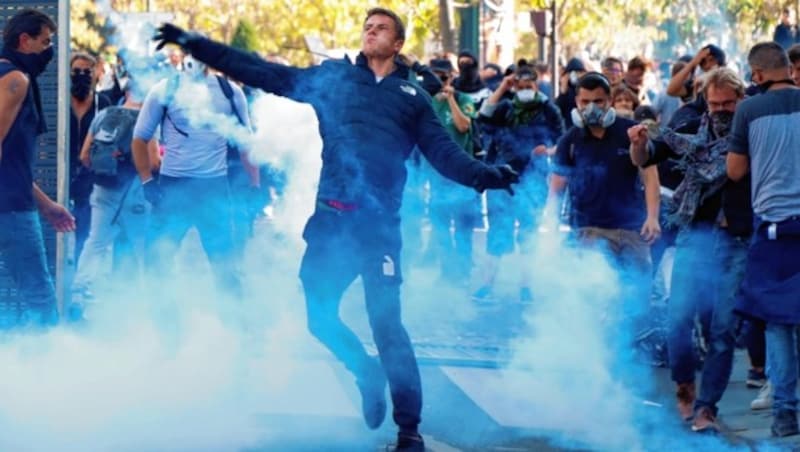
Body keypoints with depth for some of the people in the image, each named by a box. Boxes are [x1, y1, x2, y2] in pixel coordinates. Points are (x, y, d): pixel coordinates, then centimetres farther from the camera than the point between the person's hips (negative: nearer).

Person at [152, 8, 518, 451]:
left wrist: (484, 174, -16)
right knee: (319, 315, 5)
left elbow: (444, 152, 5)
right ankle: (369, 375, 32)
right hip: (330, 215, 2)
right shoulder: (331, 77, 13)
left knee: (385, 321, -8)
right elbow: (261, 72, 9)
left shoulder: (412, 96, 12)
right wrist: (193, 43, 3)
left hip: (379, 220, -2)